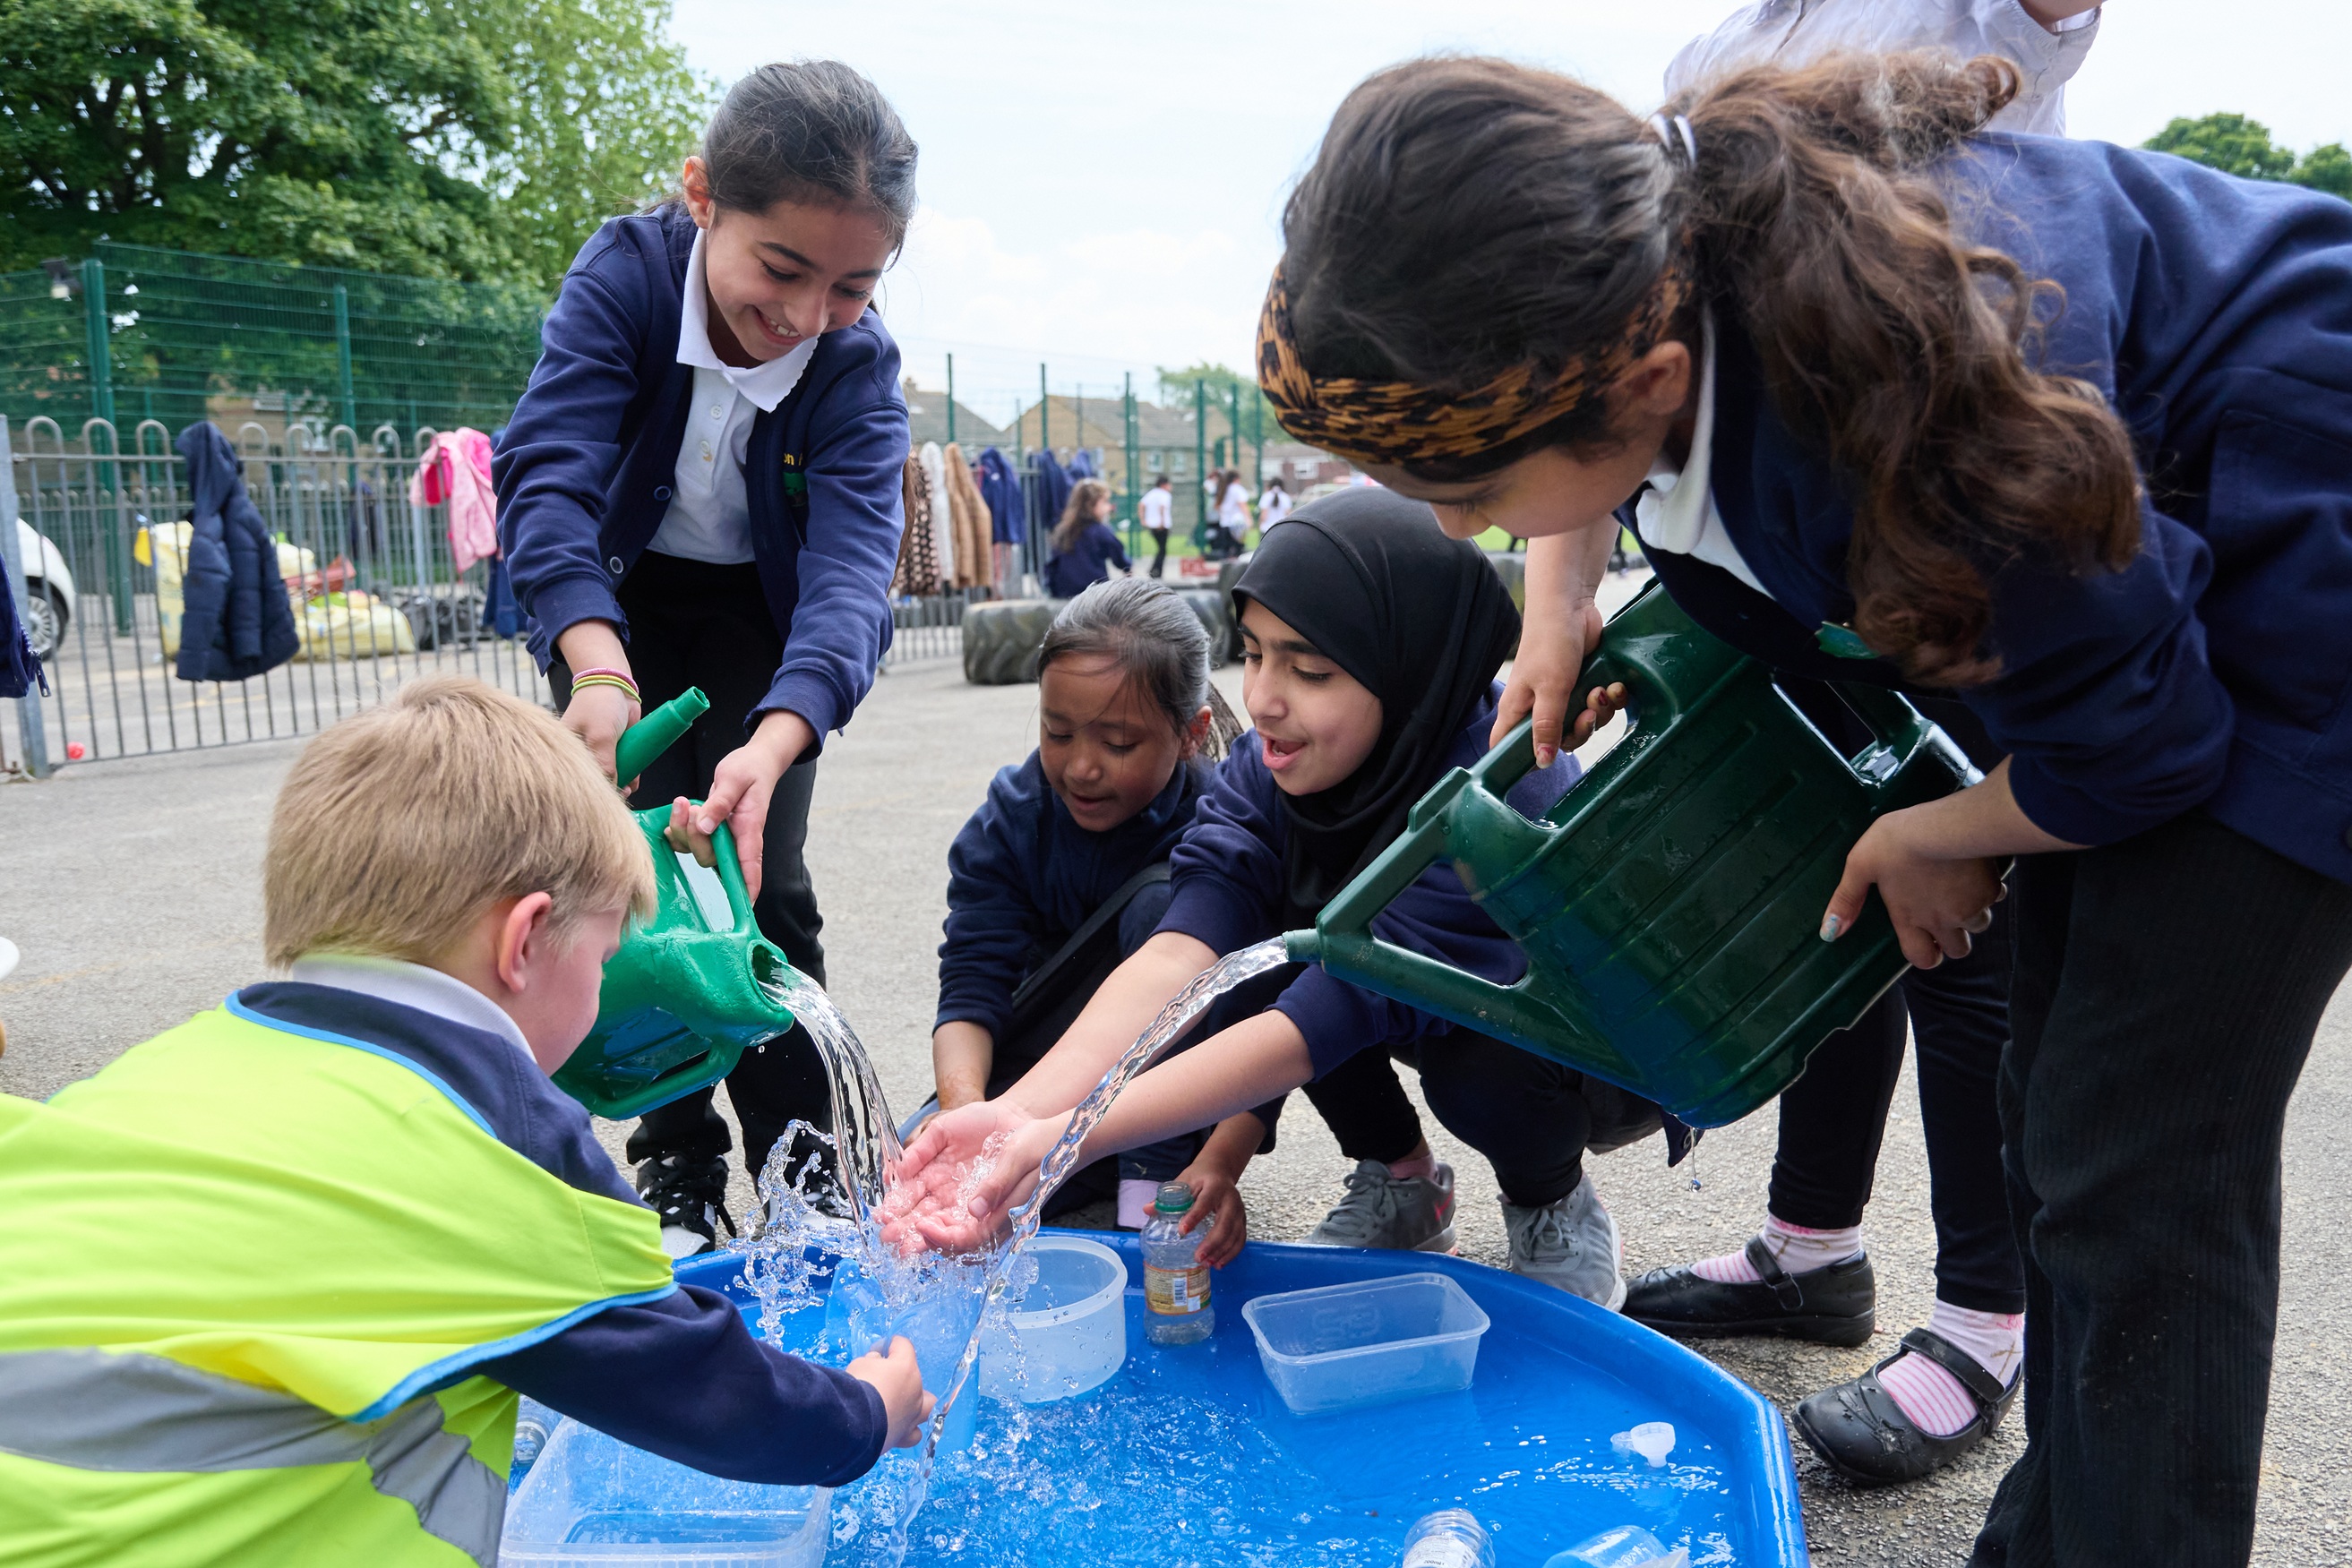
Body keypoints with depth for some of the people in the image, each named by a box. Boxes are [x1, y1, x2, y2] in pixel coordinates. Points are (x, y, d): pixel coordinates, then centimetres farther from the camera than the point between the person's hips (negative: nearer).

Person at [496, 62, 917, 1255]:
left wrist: (773, 746, -54)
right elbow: (547, 473, -34)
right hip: (614, 604, 0)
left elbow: (850, 562, -36)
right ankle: (677, 1165, 9)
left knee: (759, 874, -7)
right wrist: (599, 669, -53)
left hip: (762, 616, 0)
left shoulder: (859, 362, -24)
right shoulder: (625, 273, -25)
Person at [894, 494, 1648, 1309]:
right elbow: (1181, 952, -30)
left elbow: (1329, 1013, -42)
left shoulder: (1502, 797, -36)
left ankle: (1554, 1198, -1)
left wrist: (1064, 1140, -48)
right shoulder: (1276, 758, -19)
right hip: (1417, 1014, 6)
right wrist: (1021, 1112, -46)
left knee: (1483, 1066, -40)